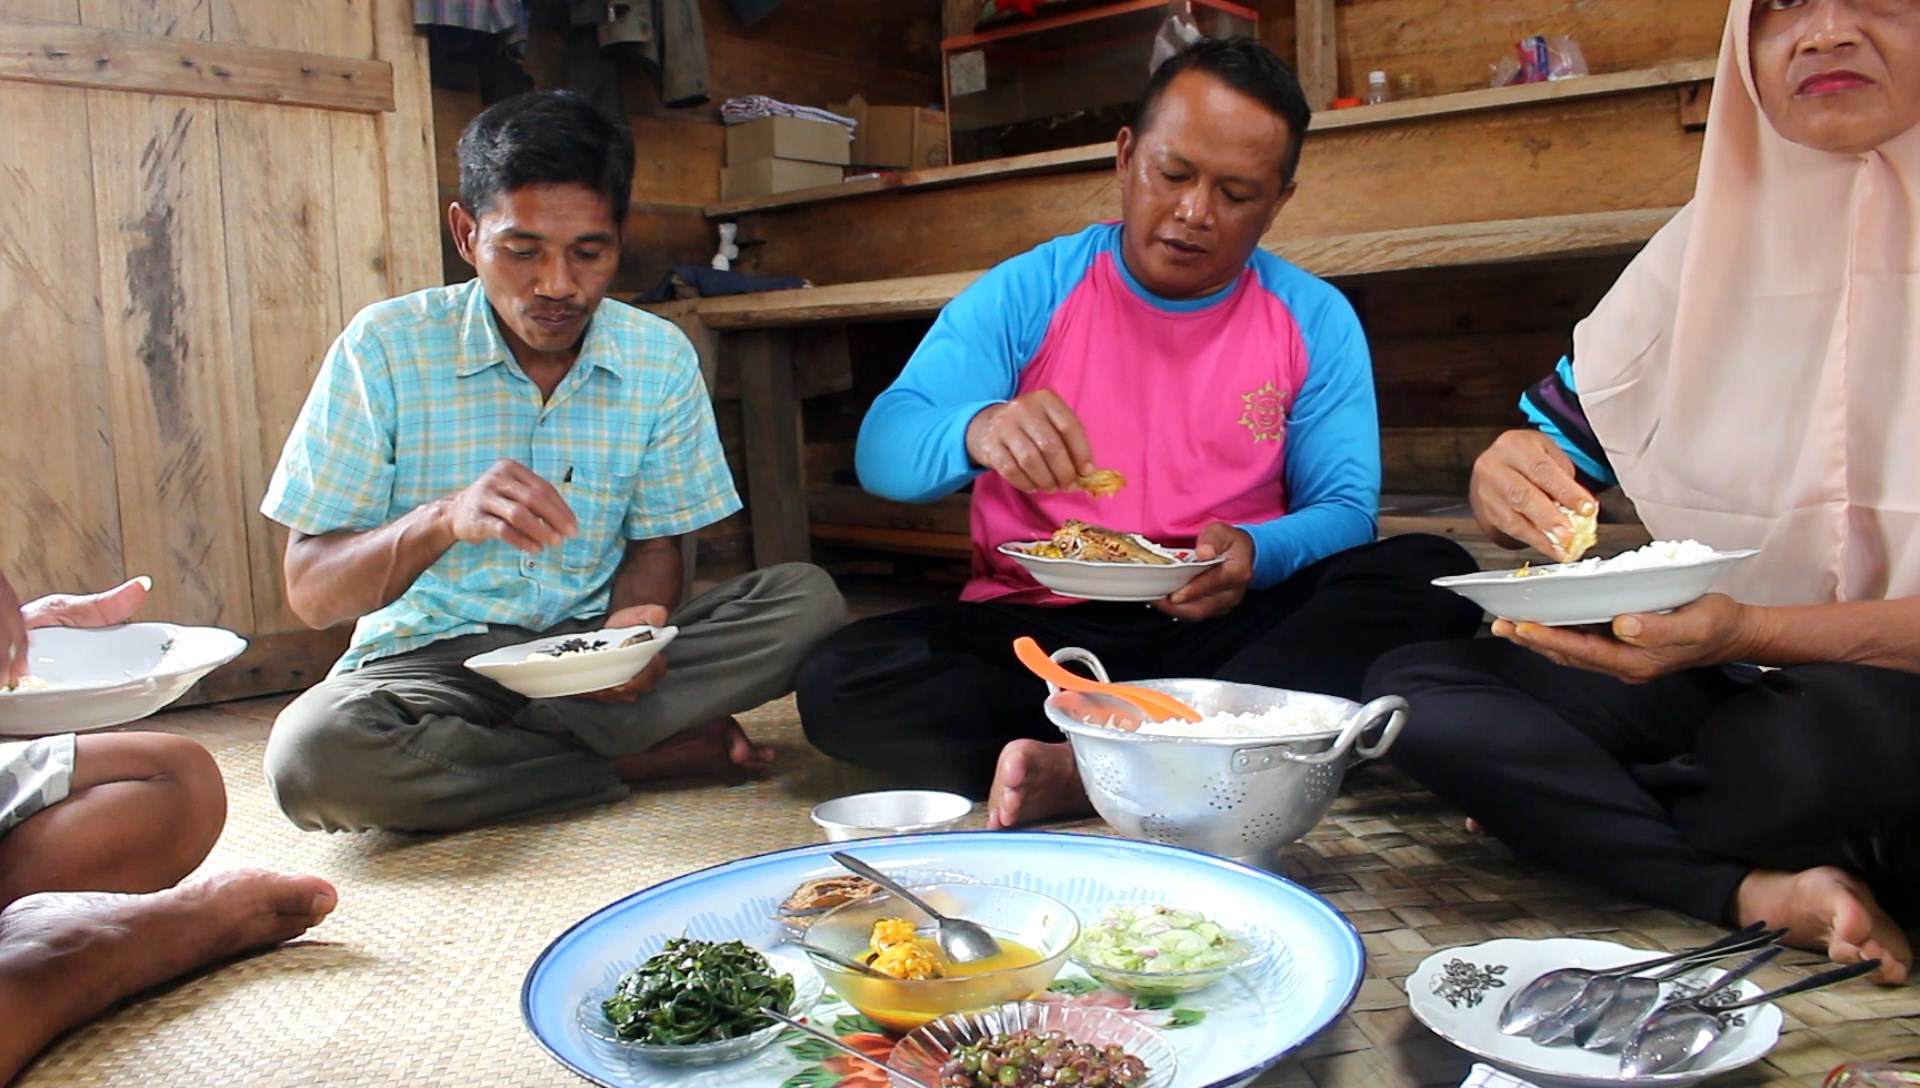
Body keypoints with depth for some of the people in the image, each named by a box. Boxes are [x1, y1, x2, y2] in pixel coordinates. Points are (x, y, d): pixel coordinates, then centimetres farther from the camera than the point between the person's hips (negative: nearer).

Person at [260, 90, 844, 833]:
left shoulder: (660, 359, -2)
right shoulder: (384, 348, -10)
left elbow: (653, 543, 6)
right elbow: (311, 592, -11)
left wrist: (635, 620, -19)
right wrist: (442, 519, -31)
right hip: (433, 659, -2)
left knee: (807, 601, -19)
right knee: (313, 754, -35)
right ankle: (652, 757, -16)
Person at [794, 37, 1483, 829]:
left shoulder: (1317, 321, 4)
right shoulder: (1025, 293, 0)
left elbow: (1344, 509, 1)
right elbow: (881, 450, -8)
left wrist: (1257, 554, -23)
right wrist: (976, 430, -32)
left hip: (1223, 629, 1)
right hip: (1038, 628, 0)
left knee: (1431, 574, -24)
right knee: (839, 684, -26)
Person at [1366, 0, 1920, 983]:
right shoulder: (1711, 243, 5)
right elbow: (1549, 443, 6)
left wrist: (1748, 631, -30)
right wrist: (1508, 474, -19)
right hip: (1732, 685, 4)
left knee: (1825, 739, -38)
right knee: (1413, 690, -14)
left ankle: (1565, 812, -8)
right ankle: (1763, 890, -24)